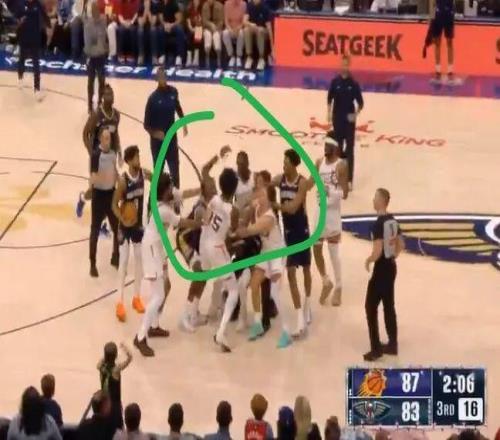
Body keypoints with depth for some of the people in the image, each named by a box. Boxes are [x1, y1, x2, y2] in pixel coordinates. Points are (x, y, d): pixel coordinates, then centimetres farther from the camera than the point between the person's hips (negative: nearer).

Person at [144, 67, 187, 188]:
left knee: (175, 169, 12)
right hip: (157, 140, -4)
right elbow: (146, 124, -14)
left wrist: (184, 122, 20)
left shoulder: (173, 92, -5)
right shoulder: (153, 98, -17)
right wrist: (155, 133, -30)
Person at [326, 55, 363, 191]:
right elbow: (330, 99, 6)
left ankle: (349, 180, 0)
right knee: (338, 148, 9)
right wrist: (329, 113, -3)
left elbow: (360, 103, -4)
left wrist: (355, 114, -18)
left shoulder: (353, 83, -8)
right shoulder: (335, 82, -3)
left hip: (349, 119, -2)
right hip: (337, 118, 2)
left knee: (349, 150, -1)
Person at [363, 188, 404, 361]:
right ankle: (392, 345, 23)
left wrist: (369, 261, -8)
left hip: (381, 269, -9)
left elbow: (377, 251, -26)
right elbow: (401, 245, 15)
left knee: (371, 307, 0)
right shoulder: (393, 221, 5)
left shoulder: (378, 224, -22)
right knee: (389, 306, 17)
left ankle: (376, 349, 0)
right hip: (391, 267, 9)